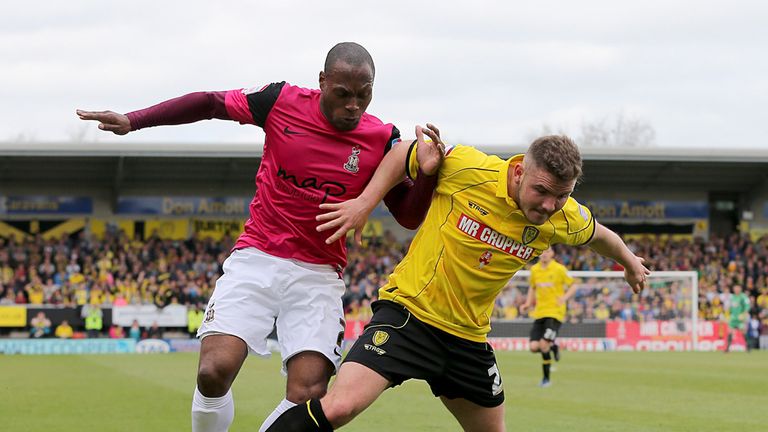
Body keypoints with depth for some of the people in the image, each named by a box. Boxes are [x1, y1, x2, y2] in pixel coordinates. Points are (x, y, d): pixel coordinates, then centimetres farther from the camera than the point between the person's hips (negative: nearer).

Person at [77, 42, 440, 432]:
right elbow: (209, 104, 7)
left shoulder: (382, 140, -4)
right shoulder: (282, 101, -6)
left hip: (318, 275, 0)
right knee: (214, 372, -18)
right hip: (256, 259, 0)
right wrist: (132, 120, 2)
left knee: (308, 394, -17)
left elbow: (409, 216, 2)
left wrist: (427, 173, -18)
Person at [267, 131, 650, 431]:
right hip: (409, 311, -5)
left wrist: (630, 262, 36)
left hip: (469, 336, 5)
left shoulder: (565, 219, -6)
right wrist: (364, 202, -11)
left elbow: (597, 235, 19)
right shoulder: (468, 168, -19)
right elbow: (405, 154, -2)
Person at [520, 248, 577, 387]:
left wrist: (565, 298, -19)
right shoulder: (534, 269, 7)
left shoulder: (559, 269, -7)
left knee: (544, 344, -17)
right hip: (539, 312, 5)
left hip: (555, 312, -5)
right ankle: (552, 347, 26)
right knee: (533, 347, -8)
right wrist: (528, 303, 8)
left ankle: (546, 378, 1)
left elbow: (573, 286, -1)